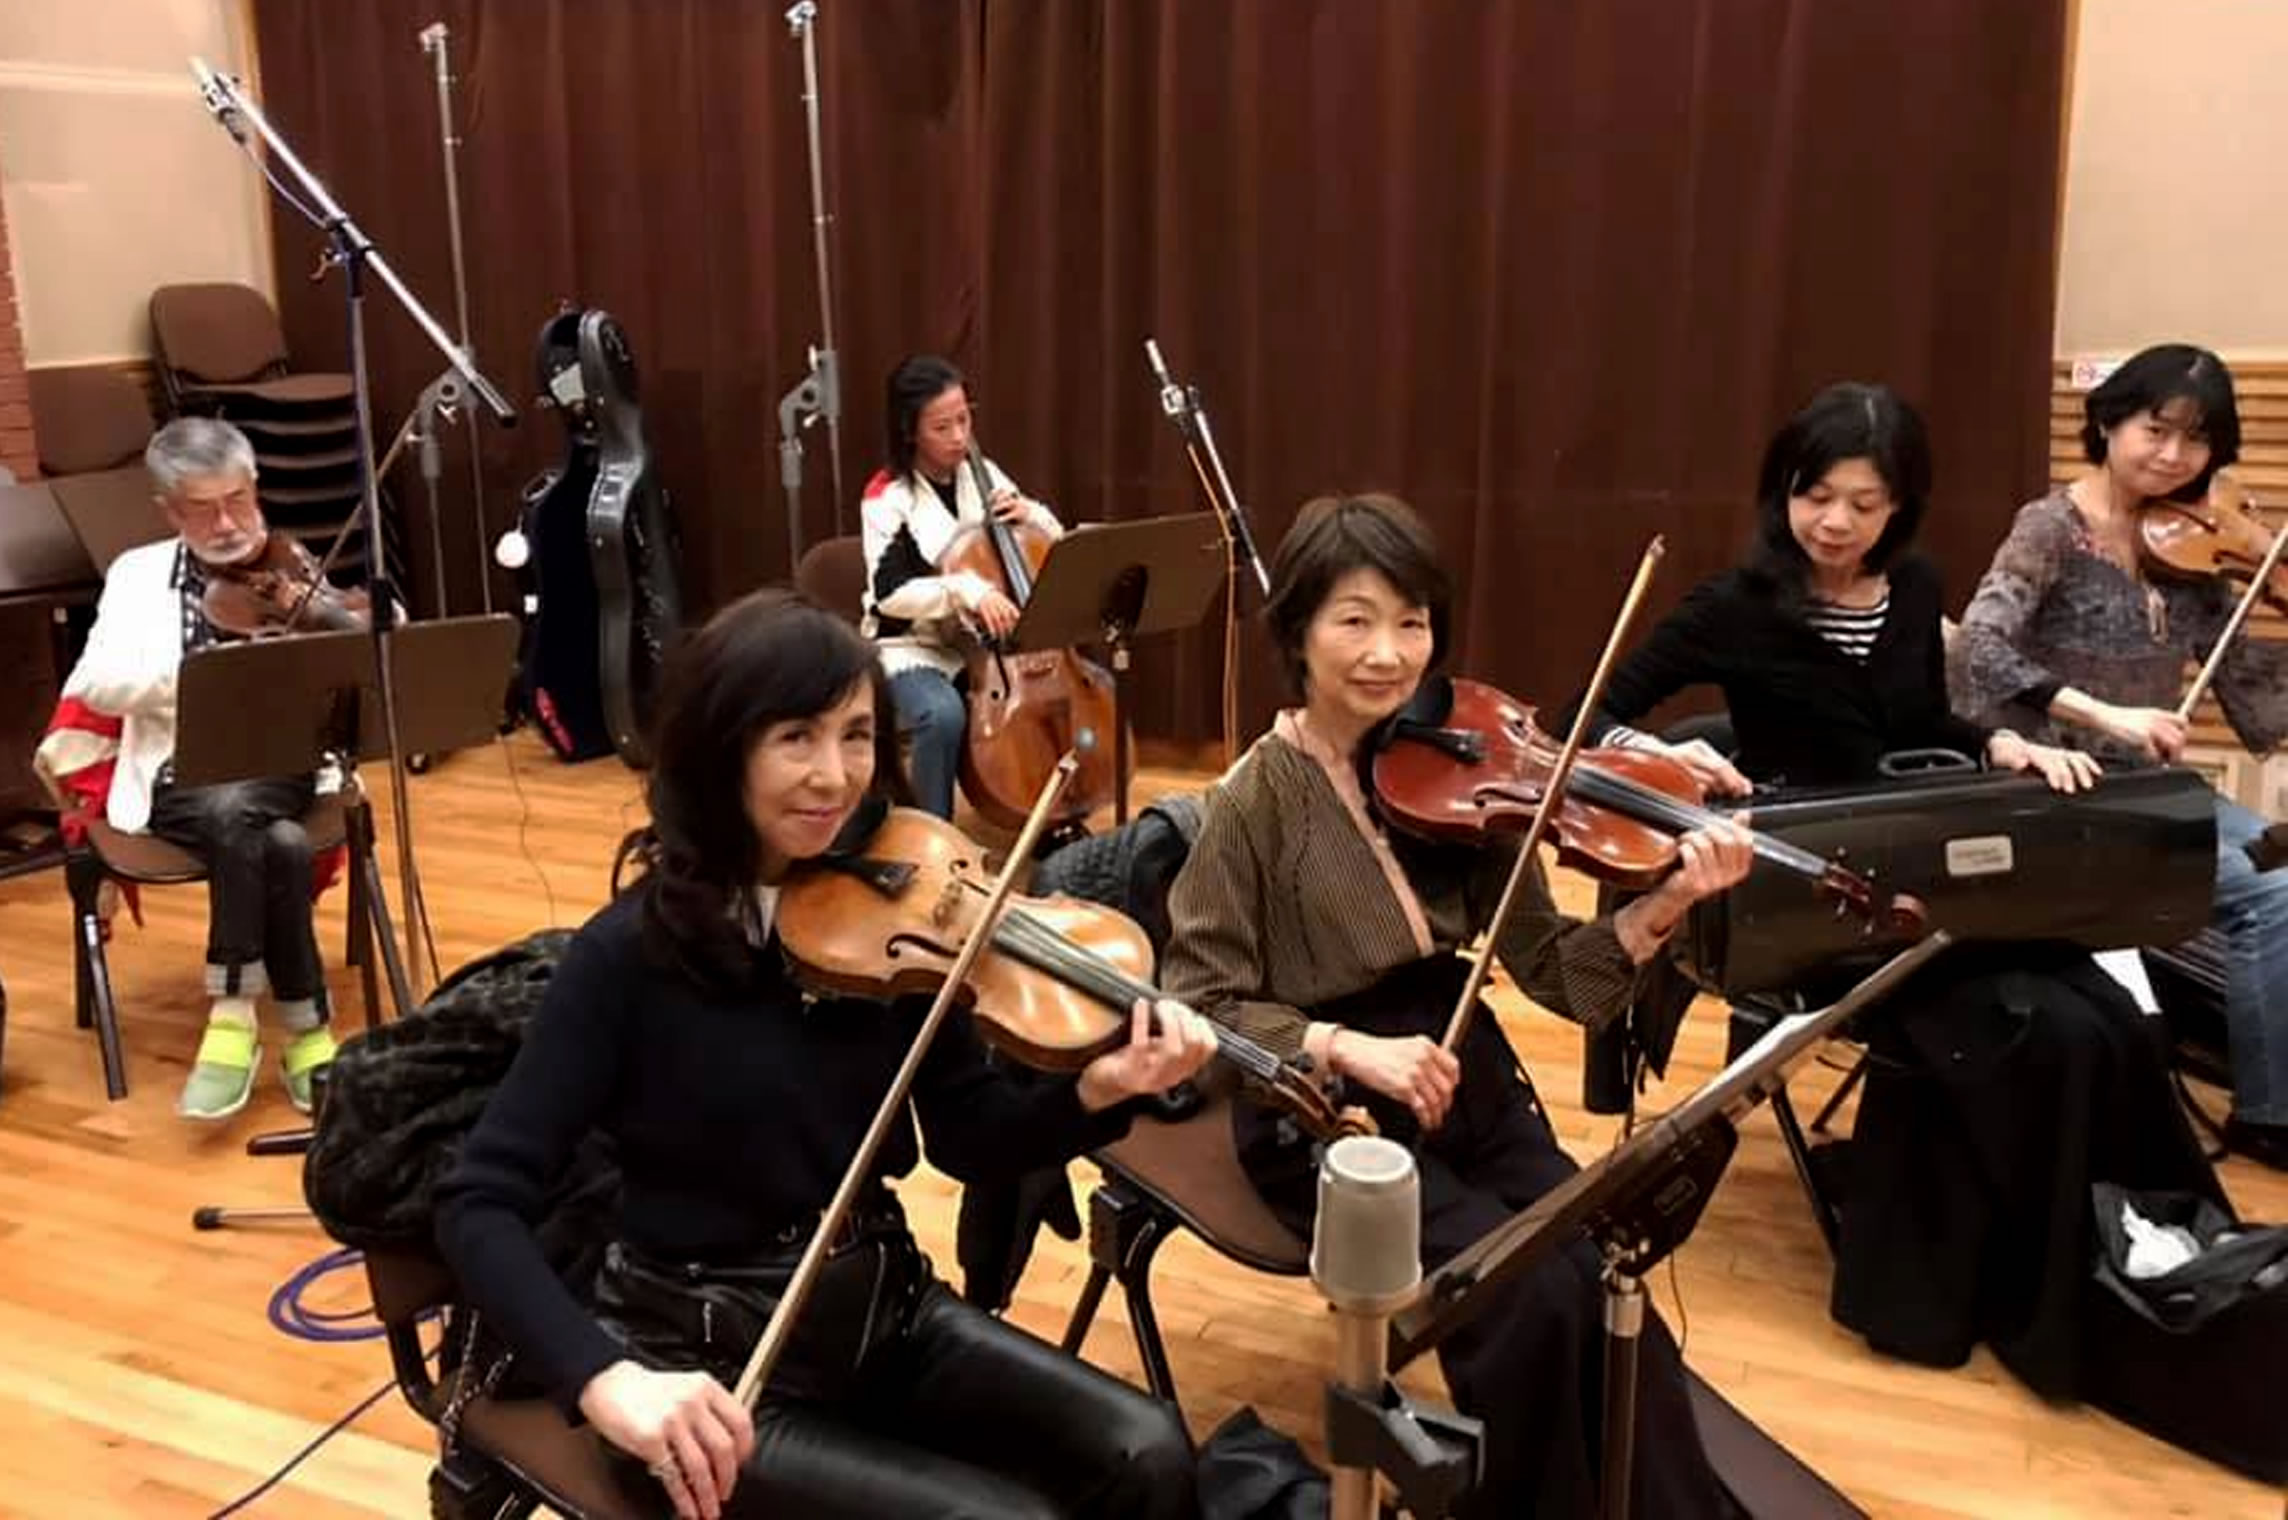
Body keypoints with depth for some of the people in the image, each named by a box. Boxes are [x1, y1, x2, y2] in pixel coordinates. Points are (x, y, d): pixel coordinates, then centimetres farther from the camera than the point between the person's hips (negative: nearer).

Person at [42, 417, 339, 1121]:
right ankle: (302, 1027, -21)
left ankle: (235, 1017, -21)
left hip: (281, 767, 0)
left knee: (238, 810, -35)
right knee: (280, 846, -33)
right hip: (179, 777, 0)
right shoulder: (138, 575, 9)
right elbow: (99, 685, -6)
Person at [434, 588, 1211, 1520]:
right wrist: (607, 1380, -34)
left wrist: (1096, 1091, -22)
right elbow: (478, 1205, -19)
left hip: (881, 1313, 5)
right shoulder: (634, 953, -17)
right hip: (713, 1362, -4)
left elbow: (969, 1138, -1)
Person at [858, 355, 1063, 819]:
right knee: (944, 715, -37)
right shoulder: (888, 497, -11)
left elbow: (1055, 543, 14)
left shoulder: (983, 476, 4)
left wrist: (1029, 515, -8)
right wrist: (968, 590, -35)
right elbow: (890, 592, -23)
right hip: (912, 647, -6)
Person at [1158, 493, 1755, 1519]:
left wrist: (1666, 903, -18)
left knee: (1609, 1283, -19)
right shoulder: (1259, 797, -11)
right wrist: (1348, 1048, -23)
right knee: (1534, 1299, -22)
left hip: (1468, 1090, 4)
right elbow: (1197, 1003, -10)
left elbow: (1552, 972, -1)